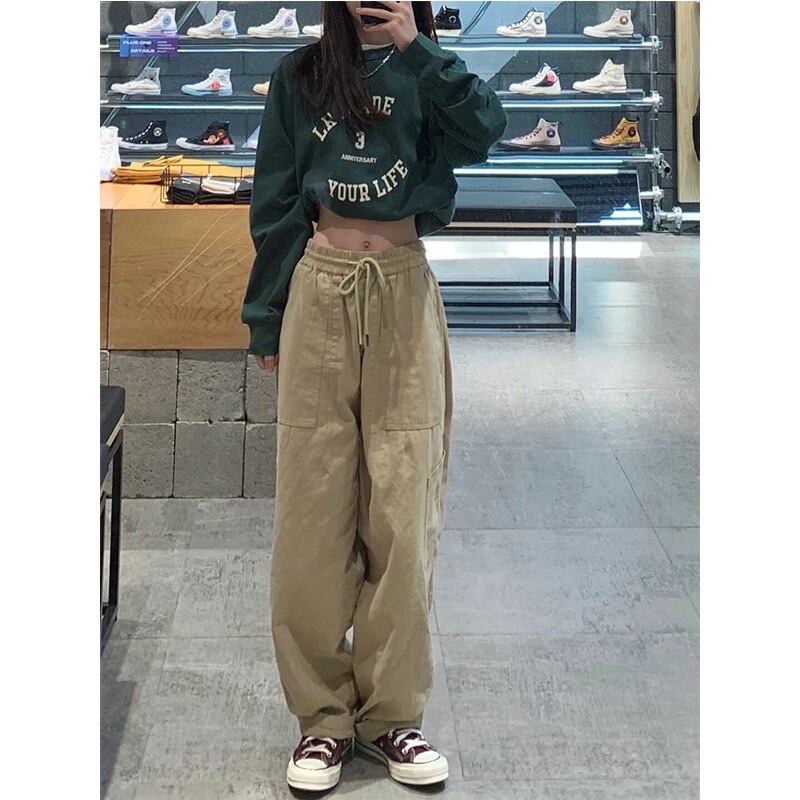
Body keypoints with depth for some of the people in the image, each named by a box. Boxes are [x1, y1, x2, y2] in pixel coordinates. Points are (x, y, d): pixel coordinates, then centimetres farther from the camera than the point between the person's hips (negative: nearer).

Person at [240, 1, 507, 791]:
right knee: (315, 504, 1)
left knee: (401, 505, 0)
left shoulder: (427, 75, 6)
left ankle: (392, 713, 11)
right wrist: (265, 321, 6)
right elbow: (274, 203, 7)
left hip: (403, 295, 0)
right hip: (320, 292, 0)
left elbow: (481, 132, -14)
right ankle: (321, 713, 11)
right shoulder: (299, 76, 6)